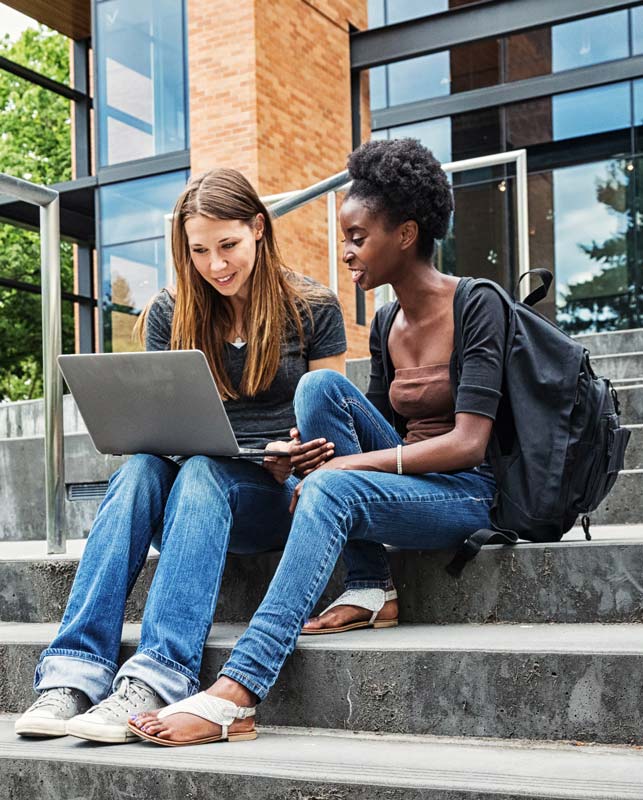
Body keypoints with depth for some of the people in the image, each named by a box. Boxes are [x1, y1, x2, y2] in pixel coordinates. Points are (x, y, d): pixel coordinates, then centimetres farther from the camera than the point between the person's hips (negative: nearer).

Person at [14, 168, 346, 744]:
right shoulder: (171, 314, 8)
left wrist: (291, 462, -17)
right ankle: (74, 675, -41)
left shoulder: (313, 308, 2)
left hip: (282, 493, -3)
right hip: (194, 480, 3)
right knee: (139, 470, -32)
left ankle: (155, 682, -47)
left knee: (201, 472, -35)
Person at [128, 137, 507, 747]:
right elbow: (381, 434, 11)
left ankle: (235, 695, -41)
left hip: (468, 493, -7)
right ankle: (371, 592, -13)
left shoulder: (477, 306, -9)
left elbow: (467, 444, -19)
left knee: (332, 490, -33)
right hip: (404, 485, 7)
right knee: (320, 383, -14)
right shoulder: (385, 324, 13)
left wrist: (343, 464, -22)